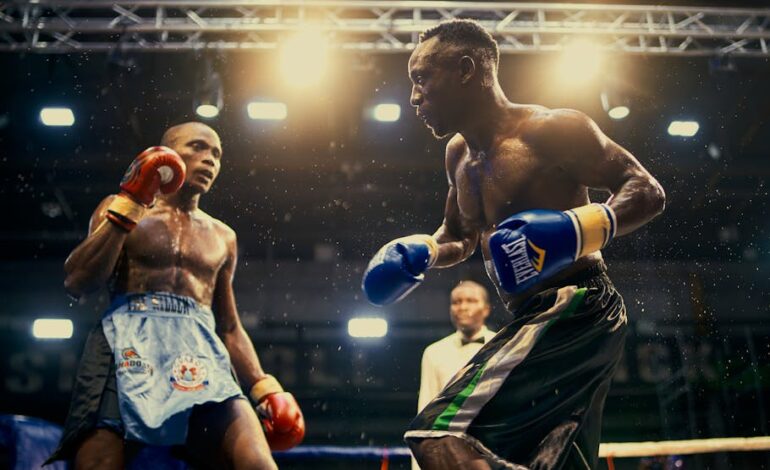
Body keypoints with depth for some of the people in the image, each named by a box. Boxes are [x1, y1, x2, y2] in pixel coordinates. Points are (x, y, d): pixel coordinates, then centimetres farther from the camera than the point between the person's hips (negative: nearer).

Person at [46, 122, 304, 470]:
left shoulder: (222, 237, 25)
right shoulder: (119, 208, 15)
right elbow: (76, 284, 0)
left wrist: (264, 388, 14)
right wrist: (129, 206, -1)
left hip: (200, 349, 2)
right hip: (128, 342, -2)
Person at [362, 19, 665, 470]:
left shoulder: (550, 129, -10)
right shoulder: (459, 154, 16)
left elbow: (647, 191, -10)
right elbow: (460, 235, 29)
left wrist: (581, 229, -28)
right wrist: (419, 252, 8)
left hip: (576, 310, -10)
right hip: (537, 322, 10)